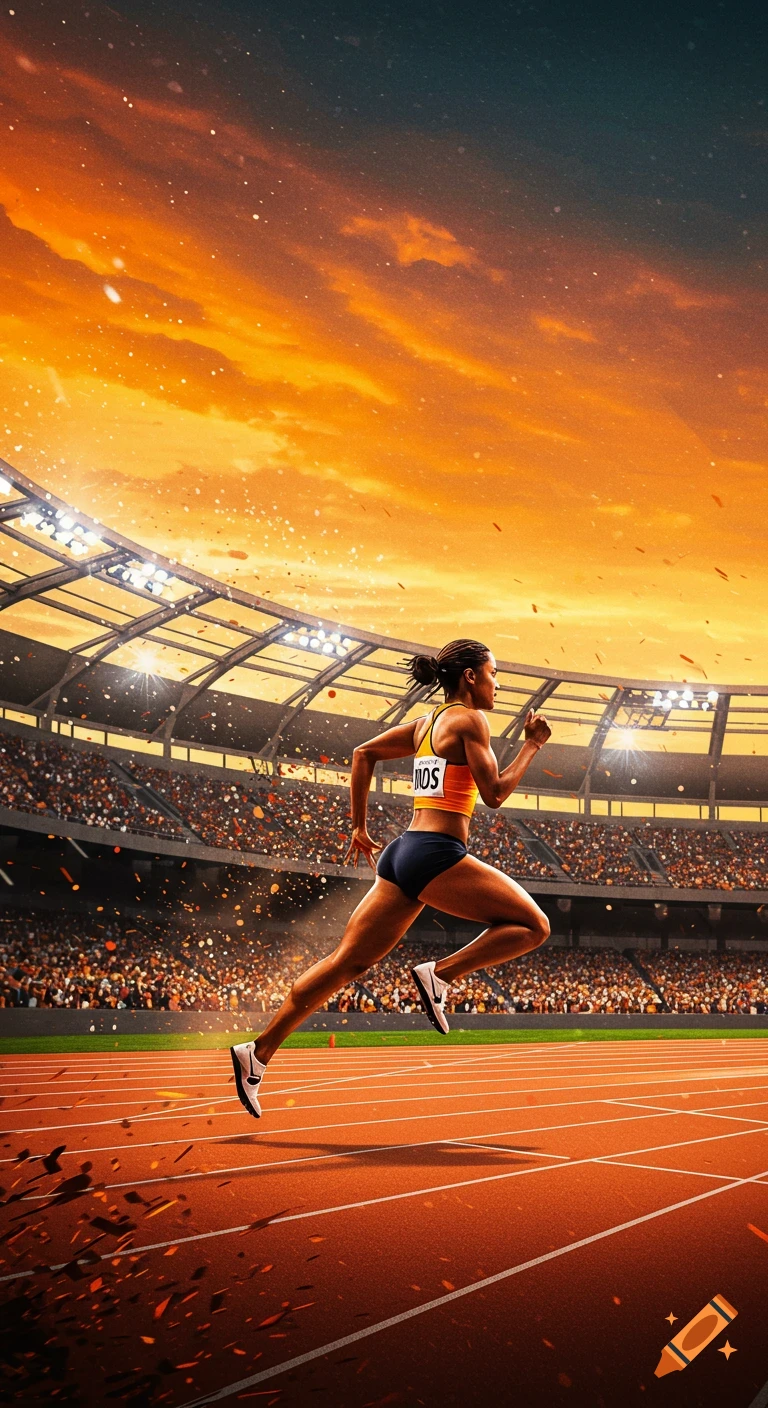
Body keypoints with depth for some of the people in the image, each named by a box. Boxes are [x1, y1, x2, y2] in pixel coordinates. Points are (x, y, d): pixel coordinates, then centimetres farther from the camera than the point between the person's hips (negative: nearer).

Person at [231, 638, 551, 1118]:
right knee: (533, 925, 1)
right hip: (437, 854, -8)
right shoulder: (470, 719, -4)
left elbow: (364, 753, 22)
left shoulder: (425, 723, 20)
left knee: (348, 961, 9)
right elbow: (495, 793, -10)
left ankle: (258, 1051, 10)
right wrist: (532, 745, 2)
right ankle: (441, 973, -8)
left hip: (403, 852, 8)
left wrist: (359, 827, 24)